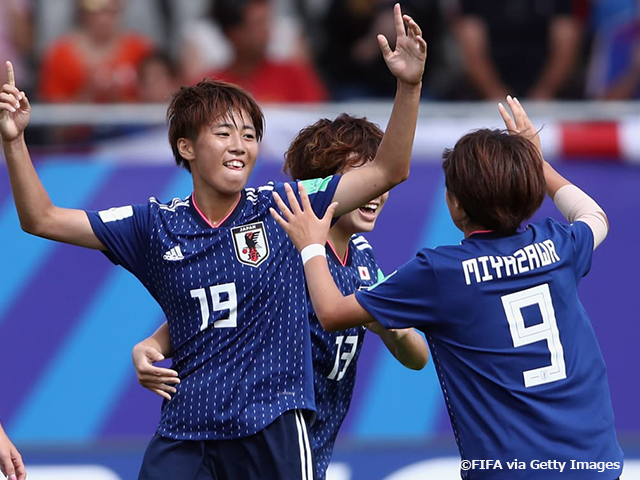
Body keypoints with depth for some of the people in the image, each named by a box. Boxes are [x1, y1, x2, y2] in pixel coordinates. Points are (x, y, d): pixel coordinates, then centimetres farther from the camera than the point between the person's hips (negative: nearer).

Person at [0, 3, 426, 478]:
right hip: (184, 434, 2)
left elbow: (387, 171, -1)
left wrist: (409, 86, -13)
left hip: (273, 426, -1)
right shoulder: (156, 225, 5)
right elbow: (42, 219, 6)